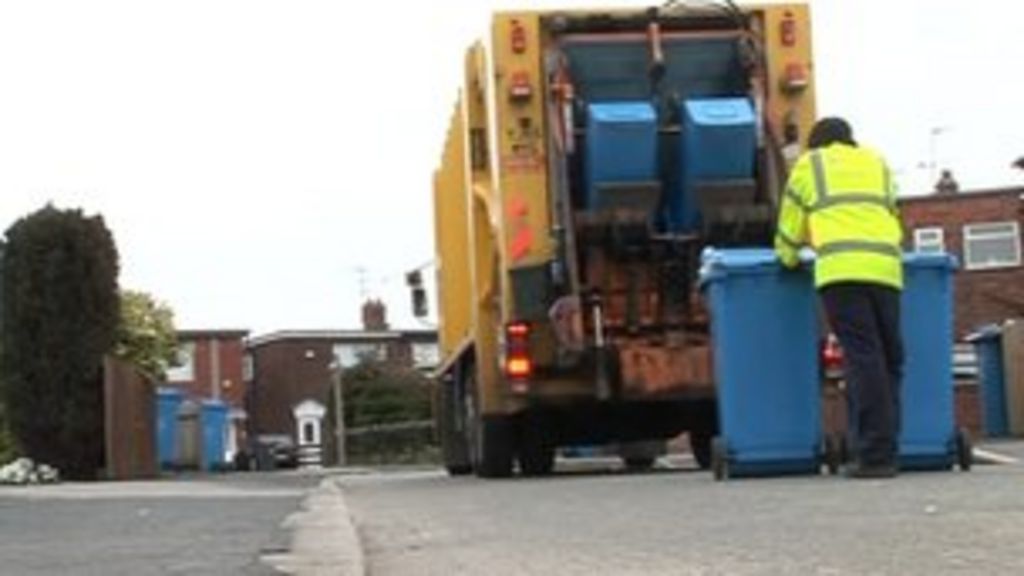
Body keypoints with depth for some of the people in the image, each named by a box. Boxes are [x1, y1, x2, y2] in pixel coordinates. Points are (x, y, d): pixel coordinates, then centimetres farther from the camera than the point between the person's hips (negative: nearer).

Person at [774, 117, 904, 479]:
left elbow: (790, 226, 23)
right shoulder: (877, 162, 30)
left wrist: (788, 259, 41)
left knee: (863, 357, -10)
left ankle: (874, 454, -15)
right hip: (886, 268, 3)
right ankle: (885, 450, 5)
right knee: (889, 359, 8)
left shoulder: (809, 164, 20)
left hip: (841, 270, -3)